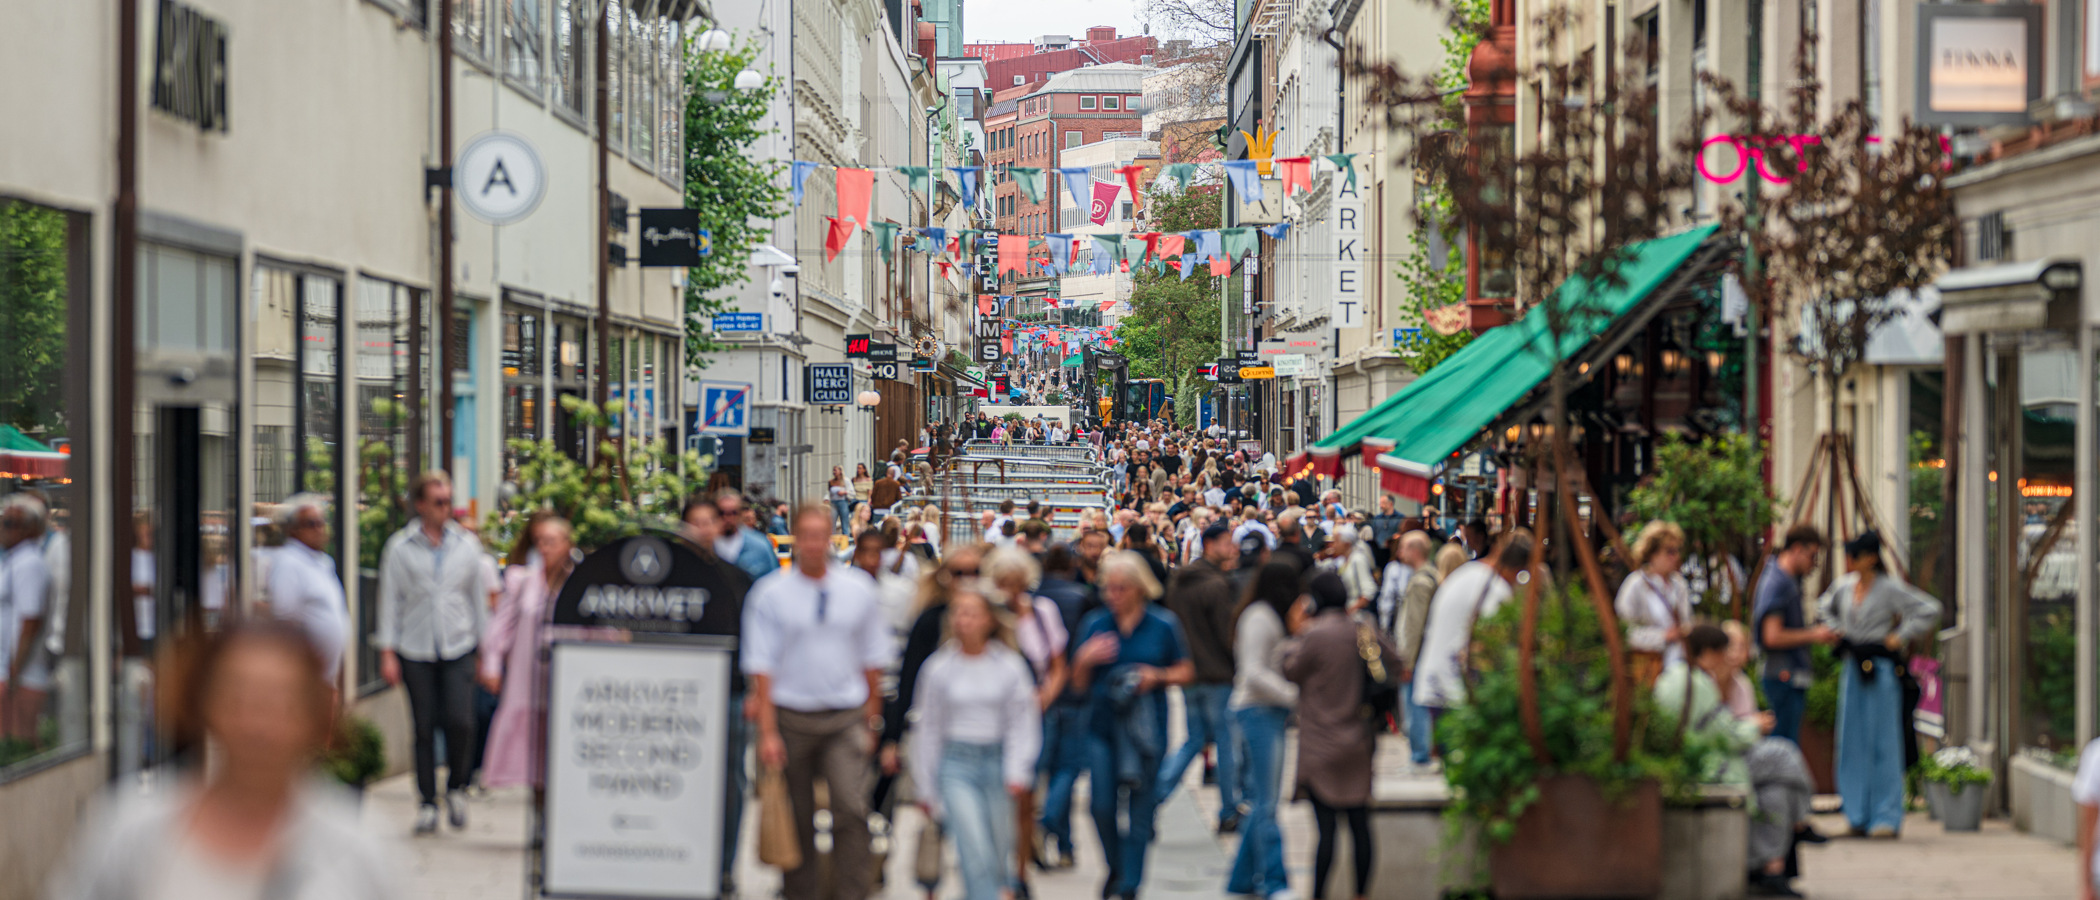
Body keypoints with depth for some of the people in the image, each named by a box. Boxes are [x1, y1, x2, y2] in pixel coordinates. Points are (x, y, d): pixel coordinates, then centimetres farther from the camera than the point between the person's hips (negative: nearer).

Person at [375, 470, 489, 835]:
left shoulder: (467, 545, 8)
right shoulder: (400, 548, 2)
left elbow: (478, 597, 14)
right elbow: (390, 600, 3)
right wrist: (387, 653, -1)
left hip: (458, 647, 1)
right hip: (416, 650, -1)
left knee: (460, 721, -13)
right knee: (424, 728, 1)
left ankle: (456, 785, 12)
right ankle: (427, 802, 11)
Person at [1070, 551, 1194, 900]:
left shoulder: (1163, 625, 1)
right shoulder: (1094, 624, 6)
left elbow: (1186, 671, 7)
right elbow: (1079, 682, 10)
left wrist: (1157, 676, -11)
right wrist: (1085, 659, -11)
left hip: (1146, 725, -1)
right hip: (1103, 724, 1)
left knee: (1139, 810, -1)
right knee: (1102, 805, -6)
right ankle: (1117, 867, 21)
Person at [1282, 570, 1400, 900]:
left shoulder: (1315, 636, -15)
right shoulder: (1364, 631, 2)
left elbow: (1290, 669, -3)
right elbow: (1395, 665, 10)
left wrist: (1296, 633, 10)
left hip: (1322, 746, -6)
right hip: (1358, 744, 6)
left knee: (1326, 827, -5)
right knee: (1360, 823, 10)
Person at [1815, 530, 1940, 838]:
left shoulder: (1890, 589, -9)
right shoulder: (1844, 586, 9)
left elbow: (1930, 610, -13)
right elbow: (1823, 608, 29)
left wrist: (1901, 637, -12)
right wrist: (1836, 631, 13)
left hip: (1881, 670, -6)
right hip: (1853, 669, 6)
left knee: (1883, 742, -4)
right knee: (1853, 742, 6)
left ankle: (1887, 818, 0)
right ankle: (1860, 815, 13)